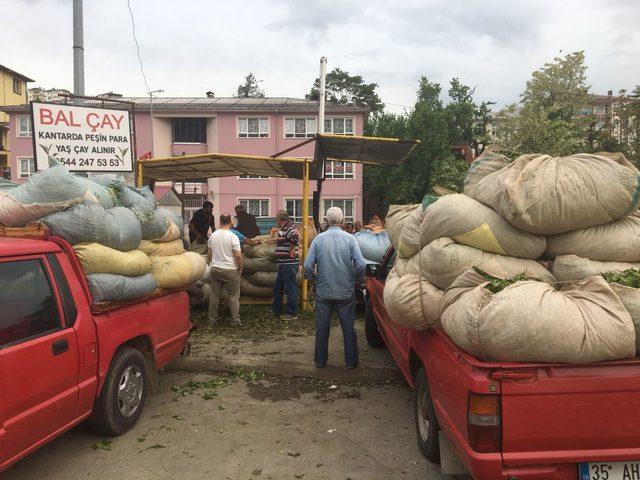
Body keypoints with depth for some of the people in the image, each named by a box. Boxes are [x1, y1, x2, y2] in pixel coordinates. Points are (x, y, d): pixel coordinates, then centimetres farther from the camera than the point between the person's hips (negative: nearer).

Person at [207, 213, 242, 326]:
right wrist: (240, 268, -2)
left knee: (215, 295, 13)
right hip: (230, 270, -5)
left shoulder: (212, 235, 3)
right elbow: (238, 255, -15)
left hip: (215, 269, 5)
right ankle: (235, 320, 7)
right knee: (234, 296, 5)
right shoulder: (232, 236, -13)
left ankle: (212, 319, 20)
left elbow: (209, 254, 10)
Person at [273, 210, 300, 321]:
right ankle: (276, 311, 29)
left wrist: (290, 251, -24)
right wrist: (276, 240, 31)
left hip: (289, 264, -11)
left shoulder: (289, 227, -16)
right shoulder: (285, 228, 16)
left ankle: (292, 314, 9)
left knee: (290, 289, -1)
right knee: (277, 288, 18)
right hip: (284, 264, 11)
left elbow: (295, 238, -34)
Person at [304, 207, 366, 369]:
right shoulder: (350, 239, -8)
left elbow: (308, 266, -7)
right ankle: (351, 361, 19)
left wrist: (315, 280, 10)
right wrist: (357, 281, 4)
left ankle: (320, 360, 23)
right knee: (348, 327, 11)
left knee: (322, 327, 13)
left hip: (323, 292, 1)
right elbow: (360, 265, -13)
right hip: (346, 292, -1)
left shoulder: (318, 239, -5)